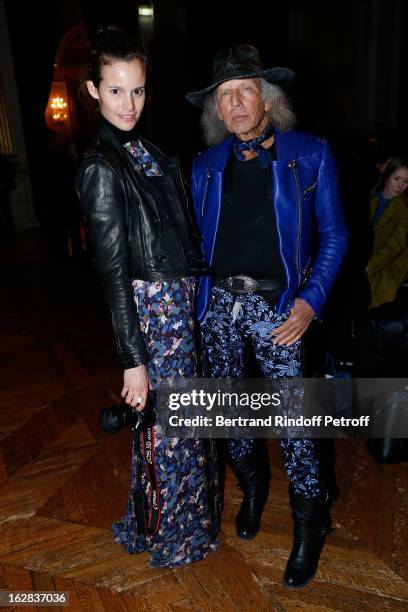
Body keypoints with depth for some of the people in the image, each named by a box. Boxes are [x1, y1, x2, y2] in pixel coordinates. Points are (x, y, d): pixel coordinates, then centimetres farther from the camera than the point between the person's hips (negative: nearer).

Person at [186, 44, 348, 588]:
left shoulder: (310, 155, -1)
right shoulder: (205, 165, 9)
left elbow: (333, 235, 0)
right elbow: (200, 239, 13)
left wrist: (309, 302, -10)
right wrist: (197, 299, 4)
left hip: (275, 305, -3)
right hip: (217, 303, 4)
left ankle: (310, 521, 24)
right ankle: (252, 486, 41)